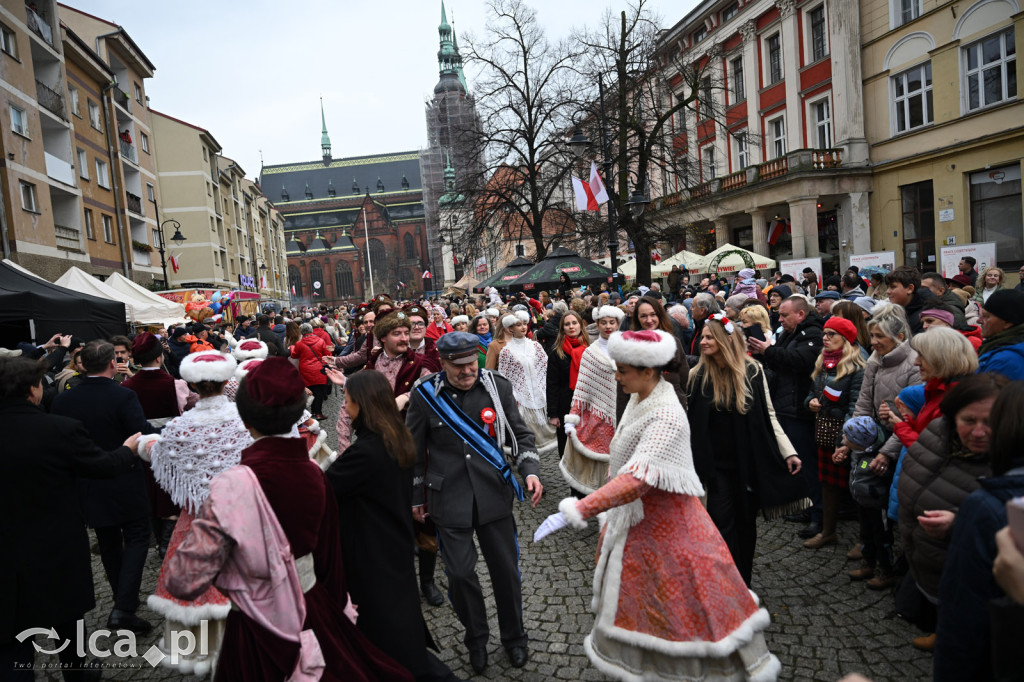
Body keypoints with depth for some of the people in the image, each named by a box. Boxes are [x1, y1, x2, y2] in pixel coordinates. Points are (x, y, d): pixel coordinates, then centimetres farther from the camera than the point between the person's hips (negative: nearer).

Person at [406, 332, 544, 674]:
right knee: (460, 572, 5)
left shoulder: (498, 386, -5)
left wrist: (530, 470, -11)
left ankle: (514, 637, 35)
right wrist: (416, 496, 11)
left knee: (506, 569, 10)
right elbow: (415, 450, 5)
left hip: (494, 494, 1)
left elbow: (521, 434, 5)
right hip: (449, 499, 0)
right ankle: (476, 638, 33)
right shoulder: (425, 394, -6)